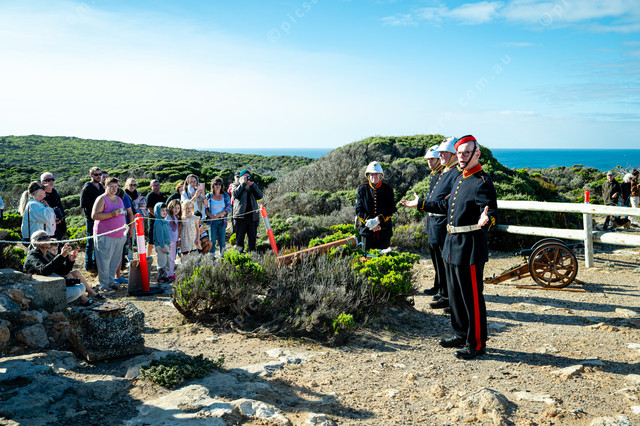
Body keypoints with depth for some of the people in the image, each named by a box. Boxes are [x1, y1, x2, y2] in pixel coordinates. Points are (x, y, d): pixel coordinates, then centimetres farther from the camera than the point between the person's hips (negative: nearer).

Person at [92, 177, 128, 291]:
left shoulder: (119, 199, 18)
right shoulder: (102, 199, -5)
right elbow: (94, 215, -15)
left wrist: (125, 228, 17)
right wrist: (112, 214, -21)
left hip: (119, 235, 7)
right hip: (105, 235, -7)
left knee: (115, 261, 11)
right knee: (104, 261, -3)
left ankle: (111, 281, 21)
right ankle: (104, 284, 5)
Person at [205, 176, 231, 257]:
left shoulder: (225, 195, 7)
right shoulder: (209, 196, 6)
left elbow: (229, 208, 1)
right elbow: (205, 208, 5)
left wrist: (218, 215, -10)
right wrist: (211, 215, -13)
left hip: (222, 221, 0)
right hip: (212, 221, 0)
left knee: (222, 241, 0)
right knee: (212, 241, 0)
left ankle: (222, 256, 10)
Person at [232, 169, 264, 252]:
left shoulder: (253, 185, 19)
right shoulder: (236, 185, 11)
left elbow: (260, 196, 2)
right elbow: (235, 194, -11)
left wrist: (252, 185, -4)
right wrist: (243, 183, -5)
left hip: (253, 215, 3)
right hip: (240, 215, -3)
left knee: (252, 238, 5)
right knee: (240, 238, -1)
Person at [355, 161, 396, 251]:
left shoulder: (387, 189, 3)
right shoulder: (362, 189, 3)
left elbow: (391, 209, -4)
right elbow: (358, 210, -1)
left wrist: (378, 220, -18)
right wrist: (369, 222, -15)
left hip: (384, 231, 0)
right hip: (366, 230, 0)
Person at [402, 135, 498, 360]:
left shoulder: (482, 183, -14)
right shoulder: (458, 179, 14)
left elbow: (492, 215, -23)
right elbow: (446, 205, 27)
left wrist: (485, 221, -46)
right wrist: (420, 204, 33)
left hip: (470, 248, -9)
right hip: (452, 244, 9)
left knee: (472, 297, 0)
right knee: (455, 294, 19)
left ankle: (477, 344, 13)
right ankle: (462, 334, 34)